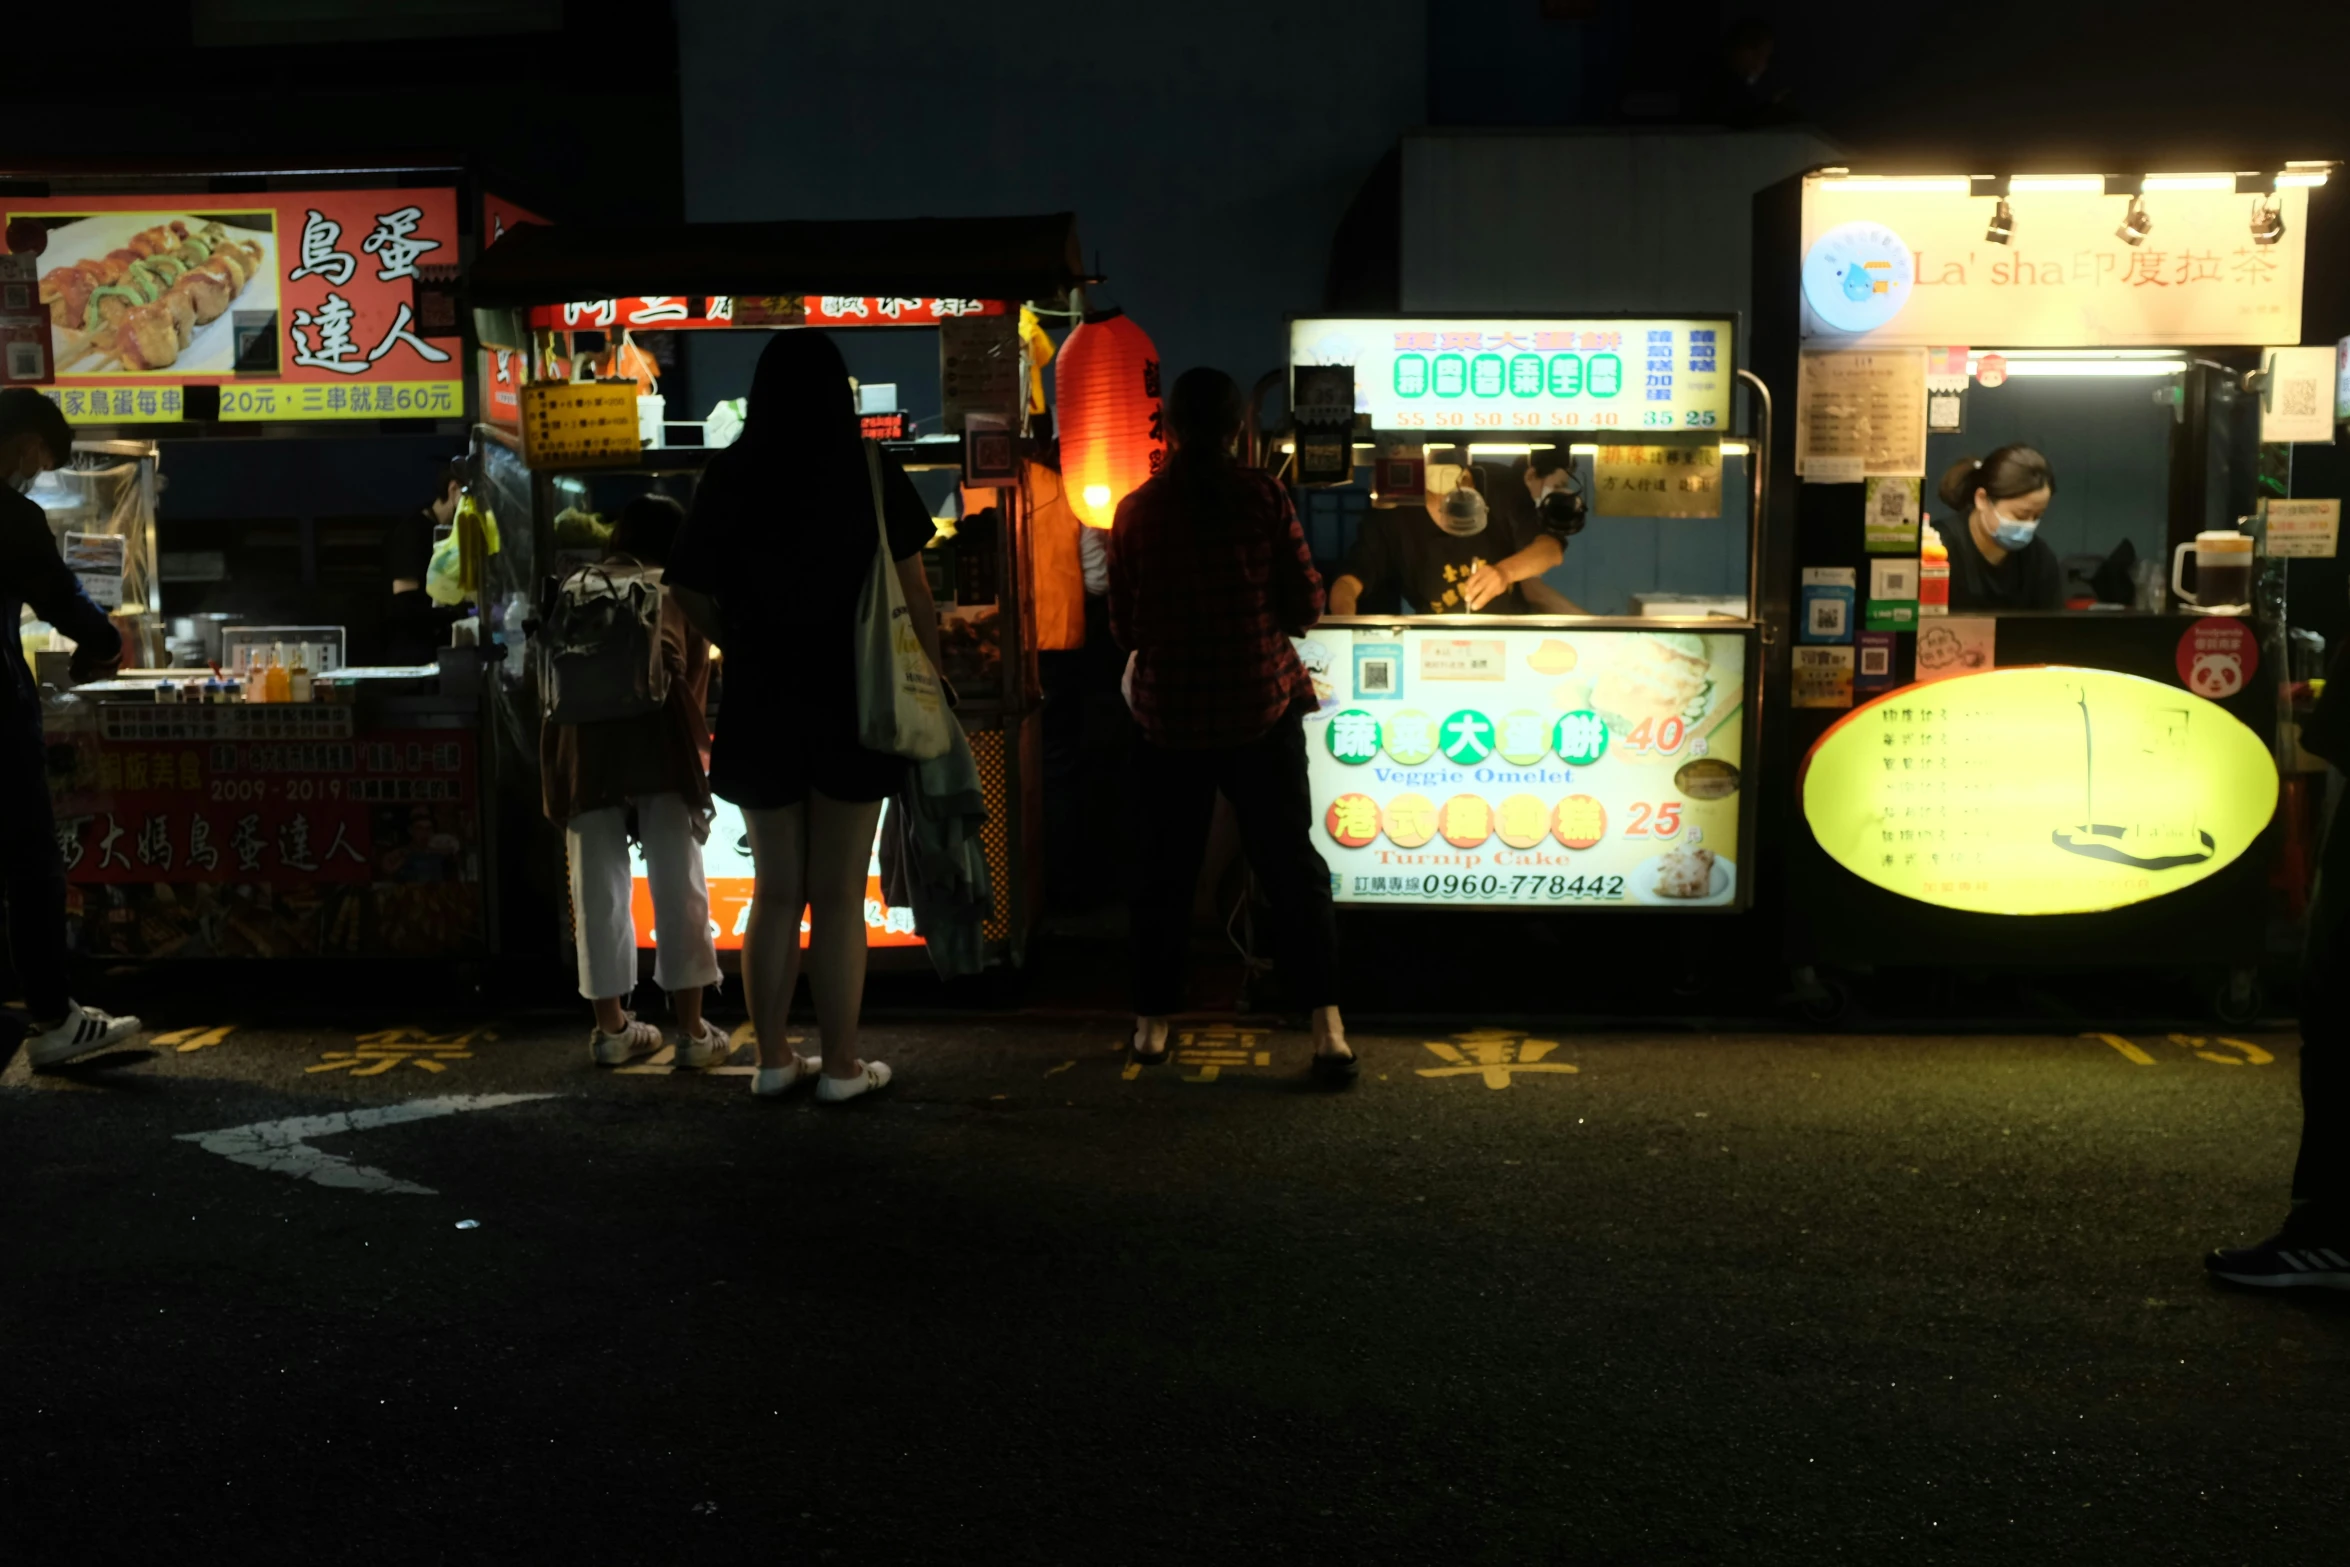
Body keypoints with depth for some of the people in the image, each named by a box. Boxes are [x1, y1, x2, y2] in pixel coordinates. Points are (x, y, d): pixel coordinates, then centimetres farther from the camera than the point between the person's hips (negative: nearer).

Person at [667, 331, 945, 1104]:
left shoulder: (731, 474, 0)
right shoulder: (869, 471, -4)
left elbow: (692, 590, 2)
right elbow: (914, 593, -5)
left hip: (760, 704, 2)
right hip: (852, 702, -2)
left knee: (775, 891, 13)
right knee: (838, 895, 4)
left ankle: (773, 1059, 19)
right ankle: (841, 1064, 10)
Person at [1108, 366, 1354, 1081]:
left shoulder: (1136, 511, -3)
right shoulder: (1263, 498, -6)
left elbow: (1124, 629, 2)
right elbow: (1306, 607, -4)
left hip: (1170, 717, 1)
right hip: (1262, 708, -1)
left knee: (1167, 869, 13)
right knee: (1291, 862, 5)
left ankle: (1152, 1022, 21)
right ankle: (1326, 1025, 1)